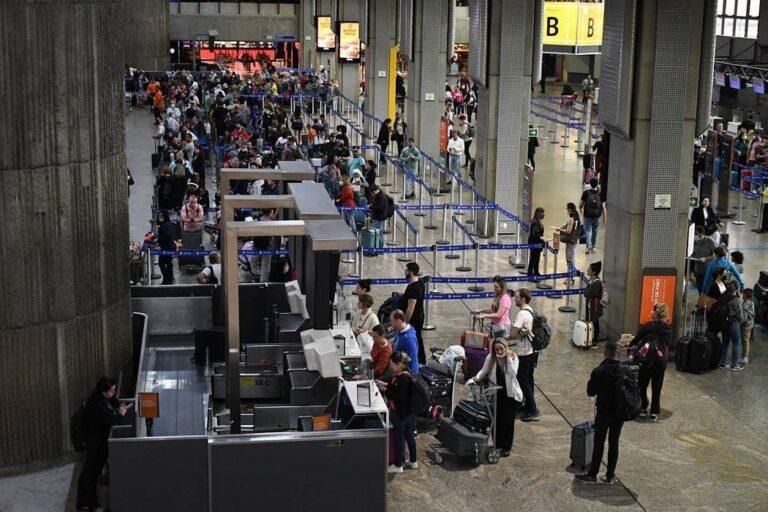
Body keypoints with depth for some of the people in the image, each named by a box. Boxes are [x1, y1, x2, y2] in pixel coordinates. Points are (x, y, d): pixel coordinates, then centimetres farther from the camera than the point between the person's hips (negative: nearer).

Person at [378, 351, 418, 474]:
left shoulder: (403, 378, -27)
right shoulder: (398, 375, 2)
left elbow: (400, 397, -27)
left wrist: (386, 390, -22)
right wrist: (386, 384, 5)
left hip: (400, 413, -10)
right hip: (407, 412, 10)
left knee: (398, 438, 4)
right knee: (409, 435, 20)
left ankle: (398, 465, 17)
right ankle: (413, 461, 33)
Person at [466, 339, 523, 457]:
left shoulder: (513, 358, -11)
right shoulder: (490, 358, -5)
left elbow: (513, 374, -23)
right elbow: (484, 371, 3)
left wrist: (509, 358, -24)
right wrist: (476, 378, -15)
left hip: (511, 395, -2)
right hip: (496, 394, 2)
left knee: (508, 422, 0)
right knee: (496, 421, 5)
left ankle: (506, 448, 13)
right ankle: (497, 446, 22)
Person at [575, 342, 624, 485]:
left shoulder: (598, 371, -16)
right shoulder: (624, 370, -6)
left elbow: (591, 392, -10)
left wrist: (591, 381, 8)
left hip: (604, 413, -3)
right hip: (620, 412, 3)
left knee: (599, 444, 5)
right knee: (614, 443, 11)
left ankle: (592, 474, 11)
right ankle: (610, 476, 15)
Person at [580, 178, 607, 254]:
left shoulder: (586, 193, -8)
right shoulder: (600, 194, -5)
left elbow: (580, 204, -4)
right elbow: (603, 207, -4)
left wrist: (581, 211, 17)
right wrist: (605, 217, 4)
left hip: (587, 215, -2)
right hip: (597, 215, 2)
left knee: (587, 230, 5)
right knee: (595, 231, 16)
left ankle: (589, 245, -15)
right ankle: (593, 246, 26)